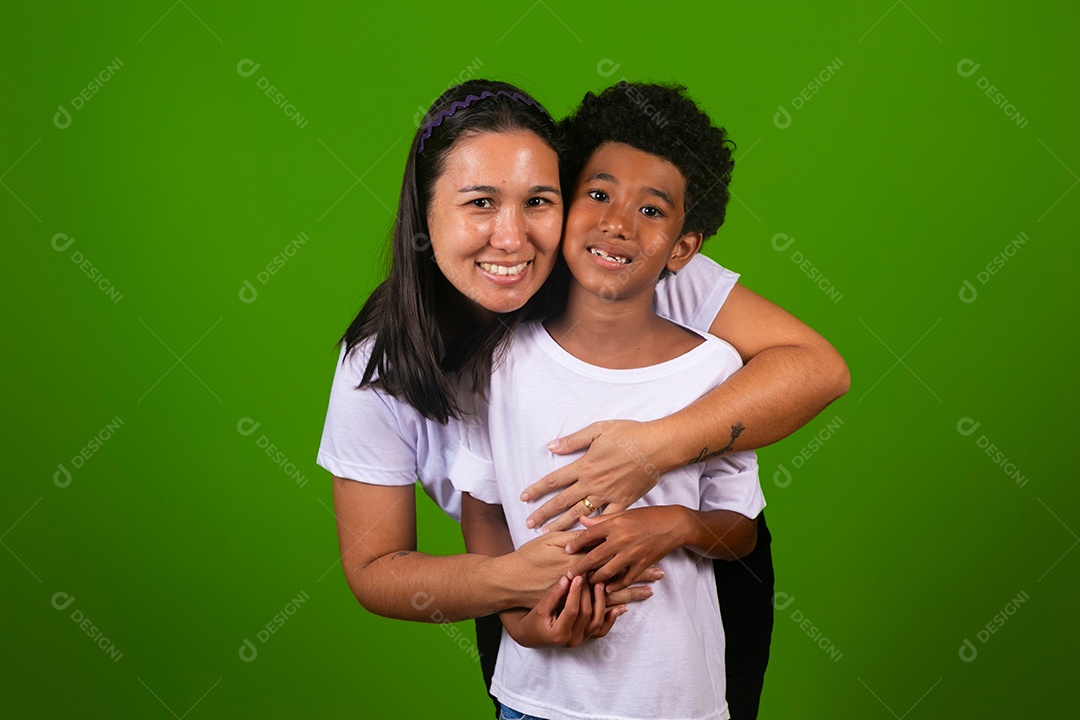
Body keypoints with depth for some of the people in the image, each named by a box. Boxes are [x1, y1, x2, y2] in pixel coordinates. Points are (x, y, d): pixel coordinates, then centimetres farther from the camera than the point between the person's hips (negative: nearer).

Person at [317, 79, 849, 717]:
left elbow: (818, 366, -29)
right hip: (526, 618, 1)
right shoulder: (379, 366, -22)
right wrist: (511, 580, -35)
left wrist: (661, 445, -43)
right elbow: (373, 569, -16)